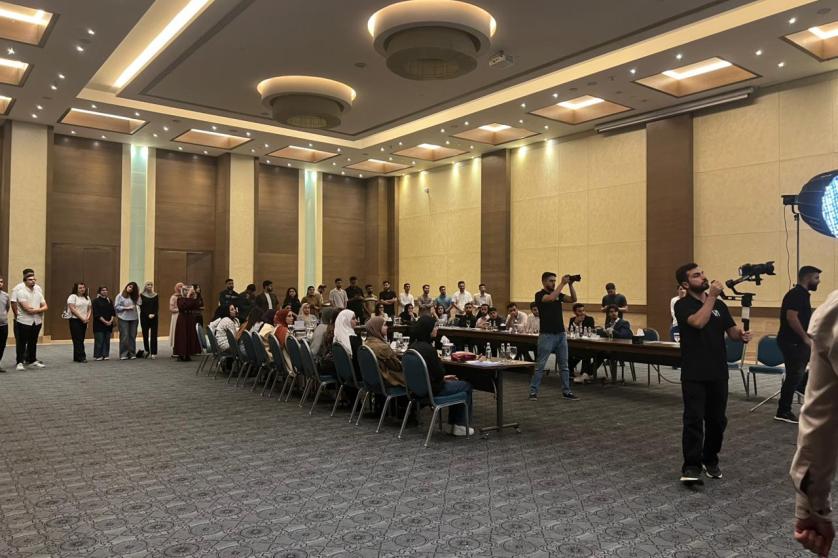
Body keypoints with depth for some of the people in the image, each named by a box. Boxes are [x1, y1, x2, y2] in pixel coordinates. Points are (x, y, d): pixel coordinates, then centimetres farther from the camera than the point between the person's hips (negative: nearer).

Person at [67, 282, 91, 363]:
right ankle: (81, 357, -10)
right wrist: (82, 318, -15)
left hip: (84, 321, 6)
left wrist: (87, 317, -4)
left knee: (81, 340, 6)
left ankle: (76, 358, 11)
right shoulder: (72, 297, -4)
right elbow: (72, 309, -13)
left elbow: (89, 309, 15)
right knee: (78, 339, -8)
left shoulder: (87, 298, 15)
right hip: (75, 320, -6)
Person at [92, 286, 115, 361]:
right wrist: (105, 321, -15)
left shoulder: (109, 301, 12)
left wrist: (111, 320, -6)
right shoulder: (96, 301, -4)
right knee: (99, 340, -4)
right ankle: (98, 355, 3)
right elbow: (97, 314, -10)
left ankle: (105, 355, 12)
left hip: (109, 324, 5)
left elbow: (113, 312, 10)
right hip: (99, 324, -5)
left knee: (107, 340, 6)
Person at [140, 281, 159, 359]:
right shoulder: (142, 295, 3)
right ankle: (147, 351, 18)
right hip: (144, 317, -1)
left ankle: (153, 353, -6)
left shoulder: (155, 295, 9)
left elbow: (157, 307, 5)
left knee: (153, 335, -4)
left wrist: (154, 314, -11)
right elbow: (141, 307, -3)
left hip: (154, 318, 1)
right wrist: (148, 315, -11)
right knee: (145, 335, 3)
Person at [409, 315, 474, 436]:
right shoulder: (427, 348, -26)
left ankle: (452, 424, 30)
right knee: (466, 386, 12)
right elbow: (439, 373, -20)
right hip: (432, 390, -9)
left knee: (455, 383, 28)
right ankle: (460, 426, 17)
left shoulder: (414, 346, 2)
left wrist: (443, 377, 11)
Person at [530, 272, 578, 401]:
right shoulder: (540, 295, -7)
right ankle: (533, 392, 5)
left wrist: (570, 285, -9)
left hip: (561, 334, 6)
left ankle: (566, 392, 17)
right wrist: (562, 284, -22)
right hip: (547, 335, -6)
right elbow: (551, 298, -27)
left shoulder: (558, 294, 13)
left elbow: (573, 299, 3)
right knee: (540, 365, -2)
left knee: (564, 365, 9)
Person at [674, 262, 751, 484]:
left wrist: (742, 336, -13)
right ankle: (691, 466, -2)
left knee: (717, 420, 12)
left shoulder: (719, 305, 10)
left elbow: (731, 331, 9)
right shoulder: (683, 305, -7)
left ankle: (710, 460, 28)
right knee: (694, 420, -7)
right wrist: (712, 296, -21)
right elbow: (698, 322, -25)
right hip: (694, 375, -5)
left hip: (718, 373, 5)